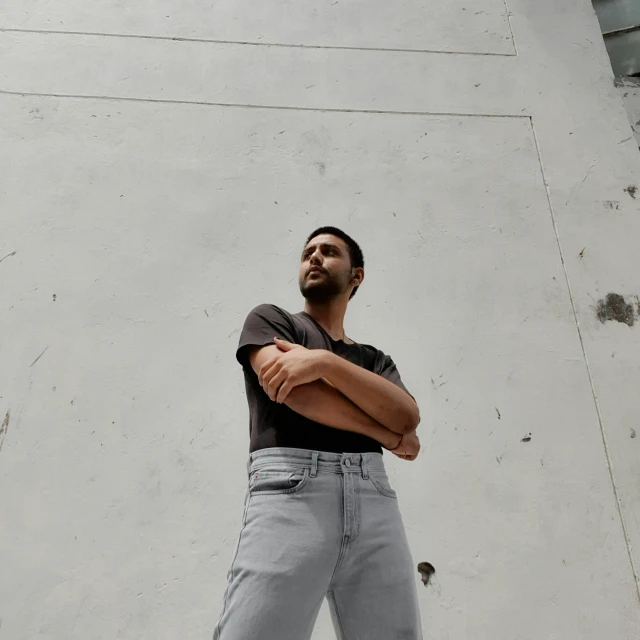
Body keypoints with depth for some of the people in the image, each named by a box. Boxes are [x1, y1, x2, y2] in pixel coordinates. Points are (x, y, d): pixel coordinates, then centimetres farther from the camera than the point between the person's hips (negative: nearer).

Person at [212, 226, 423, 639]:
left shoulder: (375, 360, 24)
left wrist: (324, 361, -9)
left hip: (374, 498, 4)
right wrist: (389, 435, 5)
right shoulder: (269, 320, 15)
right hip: (291, 488, -3)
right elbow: (293, 391, -4)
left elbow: (407, 416, 4)